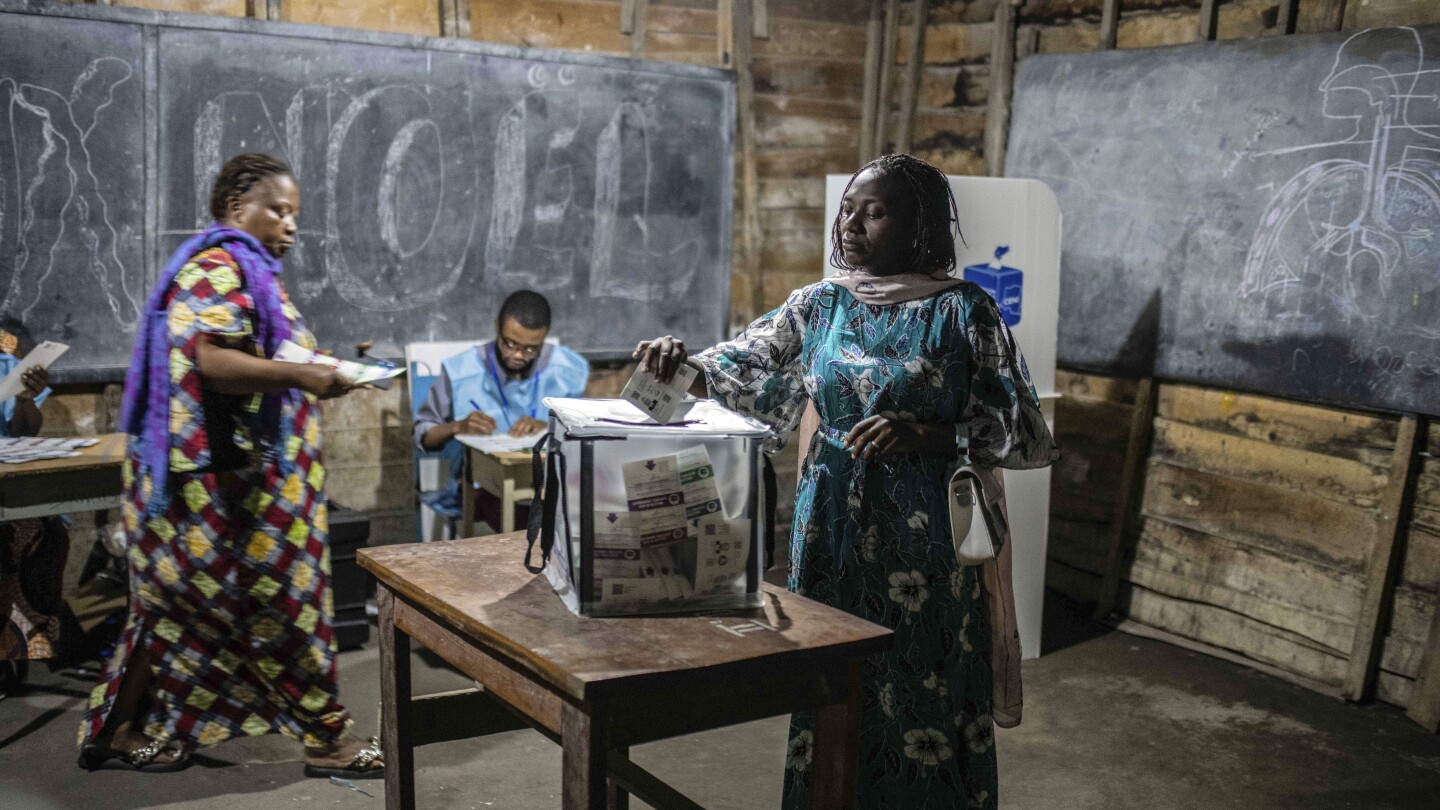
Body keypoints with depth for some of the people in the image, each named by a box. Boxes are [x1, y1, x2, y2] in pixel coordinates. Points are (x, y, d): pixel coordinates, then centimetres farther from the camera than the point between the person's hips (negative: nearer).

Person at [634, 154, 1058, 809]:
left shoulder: (963, 311, -5)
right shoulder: (820, 305, 7)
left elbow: (1018, 431, -5)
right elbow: (740, 367, 5)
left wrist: (926, 435, -19)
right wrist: (683, 360, -16)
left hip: (923, 534, -3)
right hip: (832, 525, 4)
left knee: (920, 696, 3)